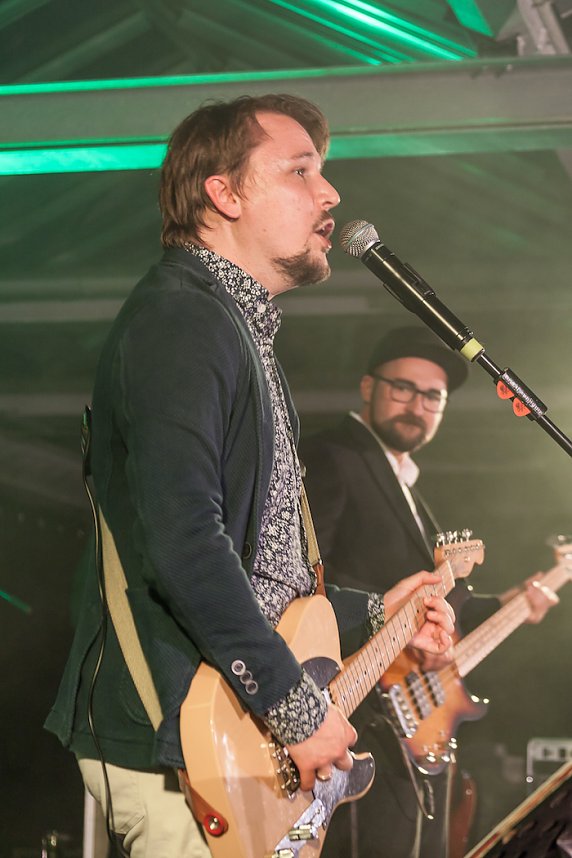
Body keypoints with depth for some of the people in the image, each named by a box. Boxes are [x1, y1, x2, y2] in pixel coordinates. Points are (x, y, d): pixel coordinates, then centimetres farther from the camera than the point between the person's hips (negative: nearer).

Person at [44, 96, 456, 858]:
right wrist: (298, 708, -22)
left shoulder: (238, 334, 21)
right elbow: (183, 539, -26)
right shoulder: (179, 322, -13)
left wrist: (372, 613, 22)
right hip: (175, 742, -10)